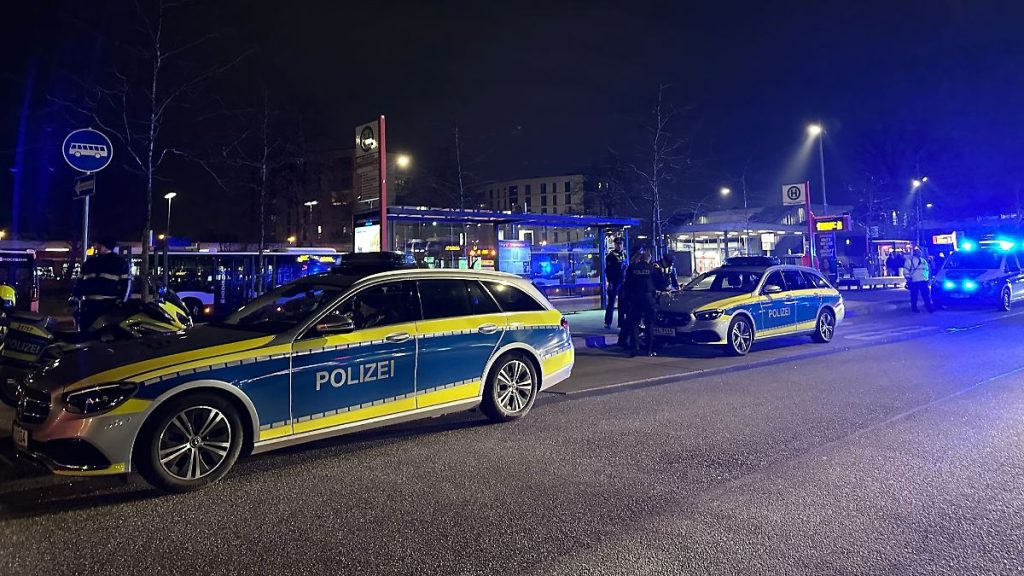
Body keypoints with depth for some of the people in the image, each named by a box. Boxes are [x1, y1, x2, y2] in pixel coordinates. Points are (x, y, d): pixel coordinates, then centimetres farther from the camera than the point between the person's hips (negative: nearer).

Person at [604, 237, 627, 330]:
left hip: (623, 281, 6)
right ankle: (607, 322, 0)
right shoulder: (611, 255, -5)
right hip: (614, 282, -6)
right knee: (611, 302, -5)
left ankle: (621, 322, 14)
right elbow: (607, 269, -10)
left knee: (622, 302, 8)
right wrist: (609, 281, -17)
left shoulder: (624, 254, 14)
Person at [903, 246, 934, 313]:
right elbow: (906, 269, -7)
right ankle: (914, 308, 11)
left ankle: (929, 307, 0)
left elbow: (927, 269, 28)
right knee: (914, 296, 2)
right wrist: (908, 278, -13)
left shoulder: (924, 260, 19)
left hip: (923, 281, 5)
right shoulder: (910, 259, 0)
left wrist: (927, 278, 24)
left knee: (926, 295, -1)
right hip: (914, 281, -5)